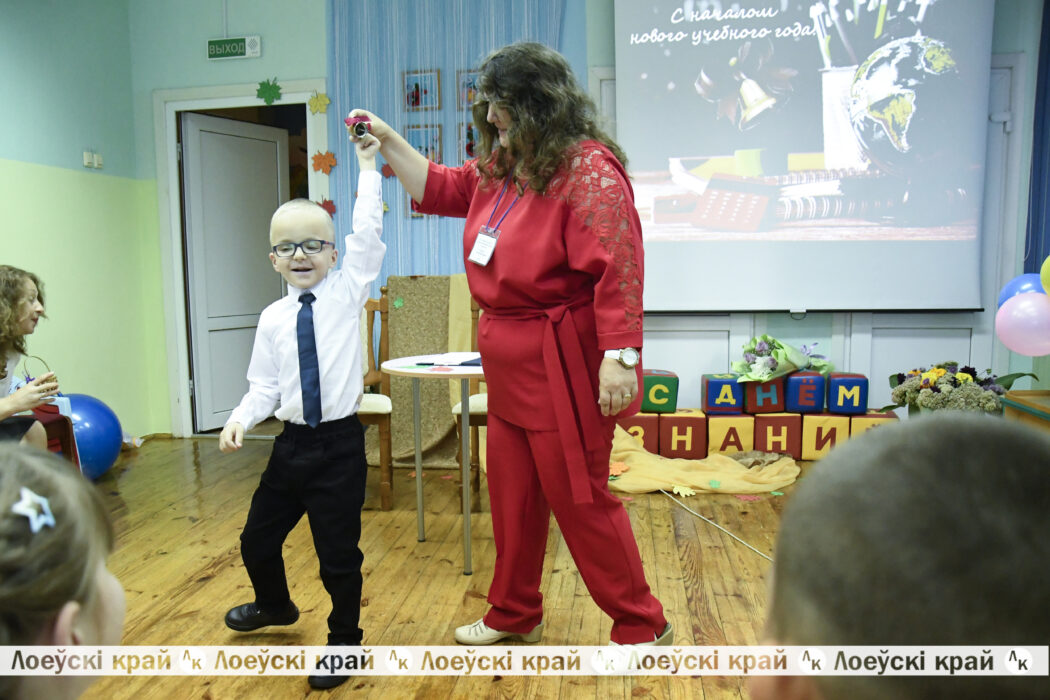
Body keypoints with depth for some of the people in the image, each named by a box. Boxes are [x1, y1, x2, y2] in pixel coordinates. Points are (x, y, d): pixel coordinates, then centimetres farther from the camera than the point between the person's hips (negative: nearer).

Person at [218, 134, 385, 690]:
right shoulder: (273, 318, 4)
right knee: (257, 538, 21)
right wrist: (241, 417, -11)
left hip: (340, 444, -4)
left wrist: (367, 167, -11)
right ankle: (274, 606, 54)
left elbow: (367, 235, -12)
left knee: (338, 554, 4)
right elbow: (264, 385, 6)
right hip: (291, 444, 5)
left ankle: (345, 641, 29)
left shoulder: (346, 293, -4)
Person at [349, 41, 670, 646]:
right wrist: (388, 140, 19)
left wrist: (620, 357, -27)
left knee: (578, 496, 1)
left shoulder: (588, 168, -16)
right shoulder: (497, 167, 12)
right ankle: (515, 615, 37)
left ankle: (642, 625, 22)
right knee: (512, 493, 18)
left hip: (561, 361, -9)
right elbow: (438, 189, 27)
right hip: (509, 362, 9)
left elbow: (618, 270, -23)